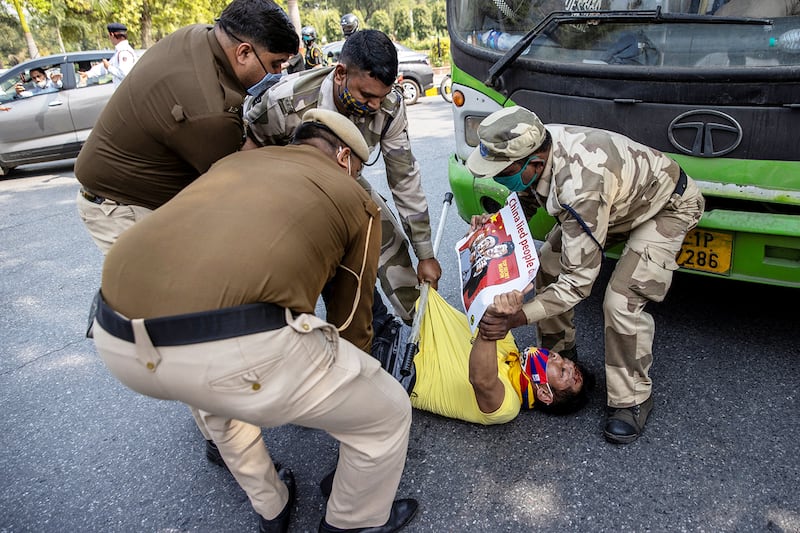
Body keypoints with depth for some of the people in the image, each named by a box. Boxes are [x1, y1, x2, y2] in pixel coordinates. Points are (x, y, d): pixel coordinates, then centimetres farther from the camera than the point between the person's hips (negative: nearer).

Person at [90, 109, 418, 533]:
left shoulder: (237, 160, 32)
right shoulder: (355, 198, 19)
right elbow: (350, 318, 26)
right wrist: (349, 379, 47)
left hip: (115, 338, 8)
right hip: (235, 345, -7)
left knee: (218, 392, 42)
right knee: (387, 416, 18)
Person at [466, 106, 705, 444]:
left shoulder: (579, 187, -45)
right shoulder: (534, 147, -21)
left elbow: (578, 280, -39)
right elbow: (524, 200, 3)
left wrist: (515, 320, -41)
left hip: (667, 206, -8)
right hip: (617, 200, 8)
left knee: (622, 303, -22)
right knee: (547, 267, 1)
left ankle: (632, 399, 2)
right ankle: (556, 355, 22)